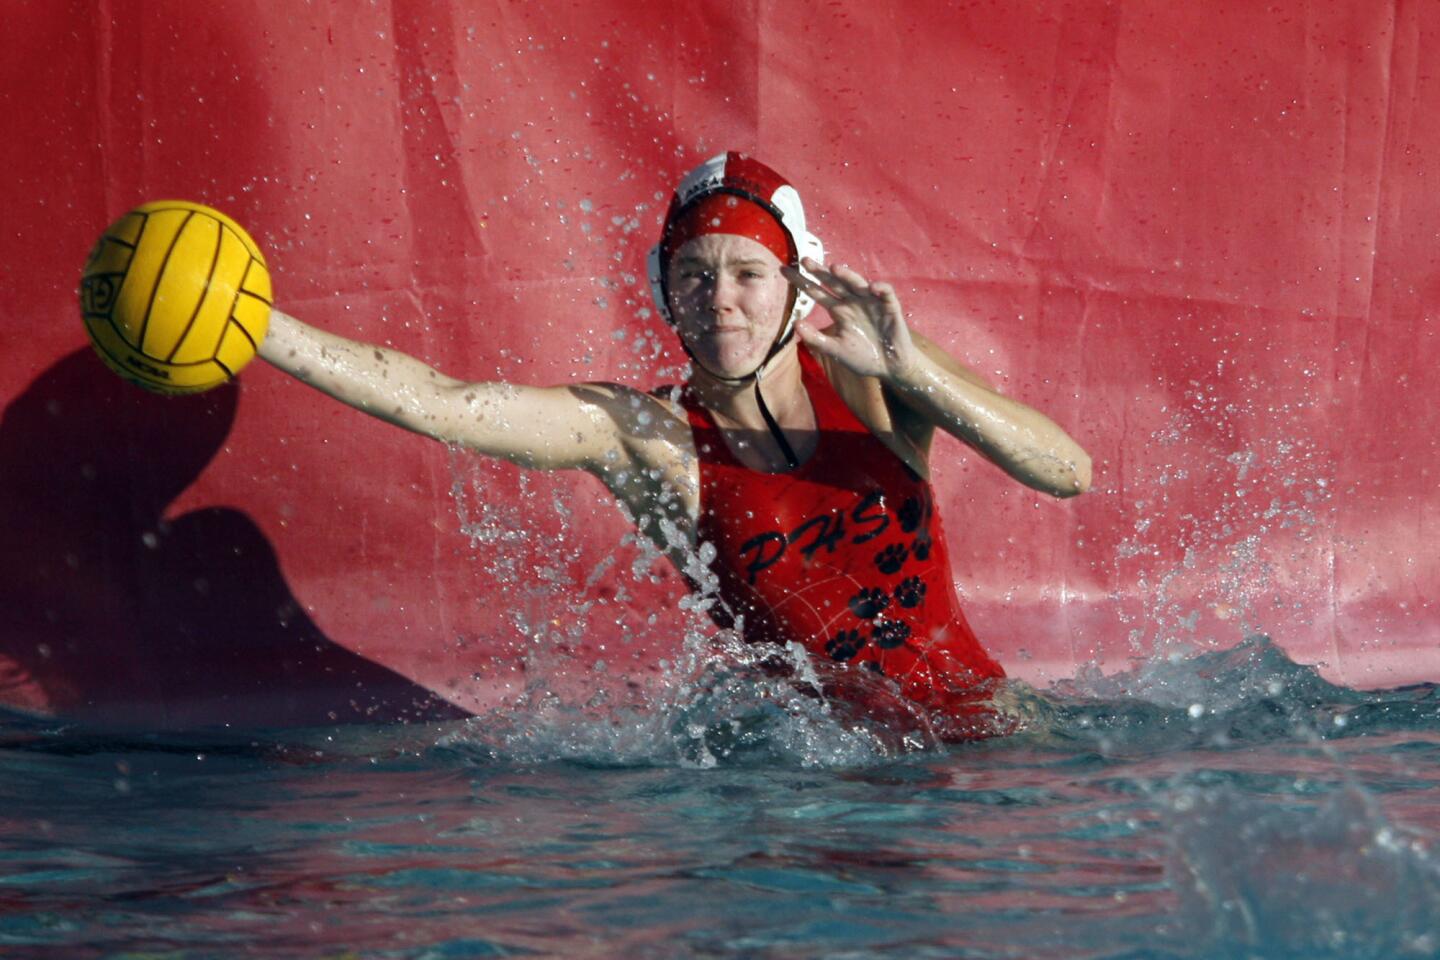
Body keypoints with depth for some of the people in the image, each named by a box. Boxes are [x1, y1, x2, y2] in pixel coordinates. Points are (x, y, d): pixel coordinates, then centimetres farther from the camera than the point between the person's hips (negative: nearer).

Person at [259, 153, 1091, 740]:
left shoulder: (863, 381, -2)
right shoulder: (648, 437, -3)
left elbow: (1070, 473, -10)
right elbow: (440, 404, -12)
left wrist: (911, 368, -22)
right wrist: (255, 326, -21)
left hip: (976, 718, 1)